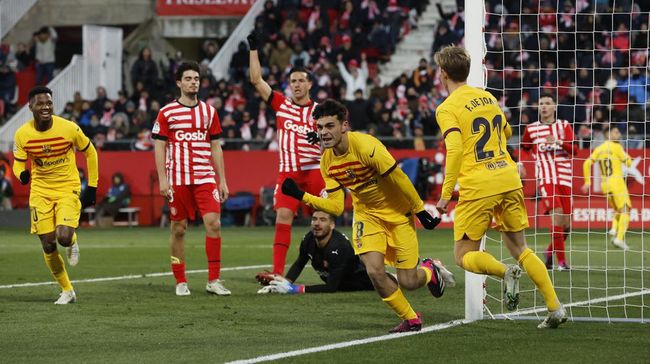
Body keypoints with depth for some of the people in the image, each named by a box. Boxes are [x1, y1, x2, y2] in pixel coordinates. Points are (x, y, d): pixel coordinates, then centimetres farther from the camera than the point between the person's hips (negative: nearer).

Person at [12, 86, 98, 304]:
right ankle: (67, 291, 18)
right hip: (40, 192, 2)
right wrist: (21, 174, -21)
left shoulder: (69, 128, -13)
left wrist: (92, 188, 3)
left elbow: (90, 153, 2)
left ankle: (72, 242, 16)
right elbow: (18, 163, 5)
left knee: (64, 237, -23)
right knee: (48, 246, 0)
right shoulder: (22, 134, -8)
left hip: (68, 189, -2)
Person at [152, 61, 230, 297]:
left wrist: (222, 180, 10)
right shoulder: (167, 113, 2)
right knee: (178, 229, 2)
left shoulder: (209, 112, 11)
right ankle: (180, 282, 13)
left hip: (205, 177, 2)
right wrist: (162, 179, -7)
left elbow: (215, 147, 14)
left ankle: (213, 280, -8)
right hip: (177, 179, -2)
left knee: (213, 222, -13)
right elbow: (159, 147, 2)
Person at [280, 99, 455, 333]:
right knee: (374, 271, -15)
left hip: (399, 213, -5)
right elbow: (336, 206, -6)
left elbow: (399, 180, -21)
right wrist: (301, 196, -16)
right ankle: (410, 320, 8)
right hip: (366, 213, 5)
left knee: (408, 282, -4)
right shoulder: (327, 162, -8)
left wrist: (420, 211, -14)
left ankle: (431, 270, 34)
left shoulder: (366, 147, -29)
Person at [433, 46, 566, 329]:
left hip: (477, 188, -6)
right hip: (509, 180, 6)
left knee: (464, 255, 7)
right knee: (519, 247, 14)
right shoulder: (487, 98, 14)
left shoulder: (447, 109, -6)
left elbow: (455, 149, -19)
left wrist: (445, 194, -15)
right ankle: (555, 308, 3)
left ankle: (506, 272, -22)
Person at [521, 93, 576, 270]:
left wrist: (559, 142, -20)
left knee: (566, 224, 2)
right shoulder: (531, 129, 8)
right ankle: (561, 261, -17)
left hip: (564, 177, 2)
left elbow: (573, 149, -5)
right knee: (557, 214, -21)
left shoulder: (564, 126, 8)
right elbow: (524, 149, 26)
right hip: (545, 178, -2)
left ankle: (551, 251, 29)